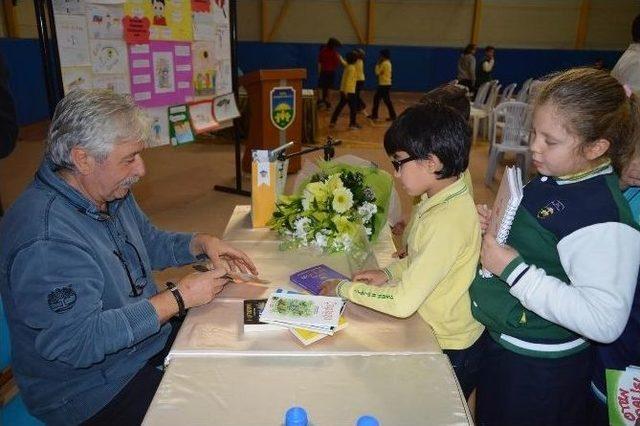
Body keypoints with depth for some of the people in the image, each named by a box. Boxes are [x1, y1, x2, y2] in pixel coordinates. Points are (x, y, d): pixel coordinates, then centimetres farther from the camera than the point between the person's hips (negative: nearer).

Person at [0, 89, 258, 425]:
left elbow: (150, 242, 15)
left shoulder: (111, 192, 0)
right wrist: (178, 298, -28)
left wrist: (202, 243, -4)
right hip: (93, 392, -8)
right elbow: (78, 340, -32)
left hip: (150, 339, 9)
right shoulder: (45, 240, -30)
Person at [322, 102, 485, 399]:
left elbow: (402, 302, -30)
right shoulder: (438, 199, -2)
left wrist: (344, 289, -18)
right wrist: (390, 272, -1)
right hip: (434, 334, 8)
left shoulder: (449, 221, -31)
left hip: (450, 352, -8)